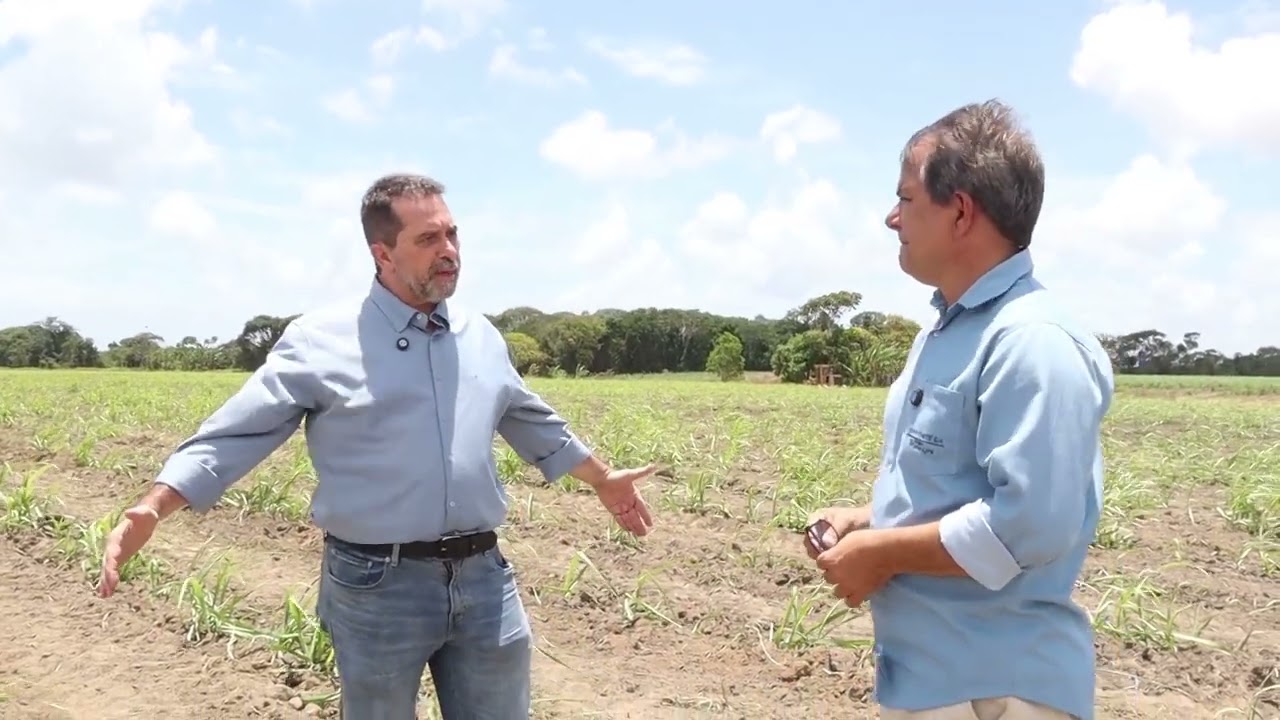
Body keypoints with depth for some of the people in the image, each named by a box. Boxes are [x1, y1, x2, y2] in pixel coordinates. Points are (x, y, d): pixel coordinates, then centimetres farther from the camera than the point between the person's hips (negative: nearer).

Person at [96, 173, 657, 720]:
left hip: (483, 578, 4)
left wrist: (603, 479, 32)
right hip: (378, 586, -4)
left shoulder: (481, 336, 9)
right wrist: (152, 508, -19)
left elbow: (534, 423, 23)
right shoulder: (321, 339, -6)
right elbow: (235, 433, -7)